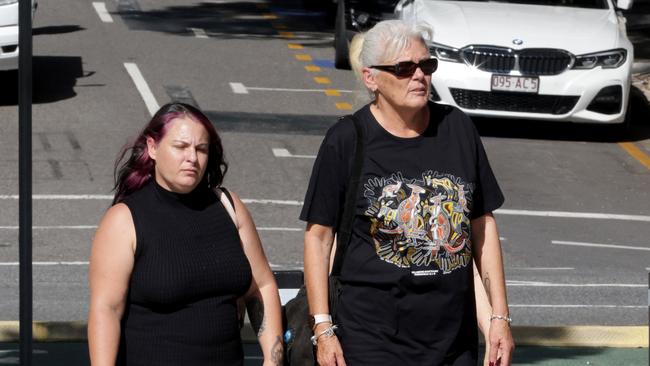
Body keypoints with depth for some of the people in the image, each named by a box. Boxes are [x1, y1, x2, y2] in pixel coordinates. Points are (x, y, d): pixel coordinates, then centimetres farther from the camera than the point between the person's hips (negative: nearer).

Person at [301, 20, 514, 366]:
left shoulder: (457, 128, 6)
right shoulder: (346, 140, -4)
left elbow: (482, 223, 12)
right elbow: (318, 234, -1)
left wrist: (499, 315, 8)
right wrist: (323, 328, -6)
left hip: (455, 338, 3)